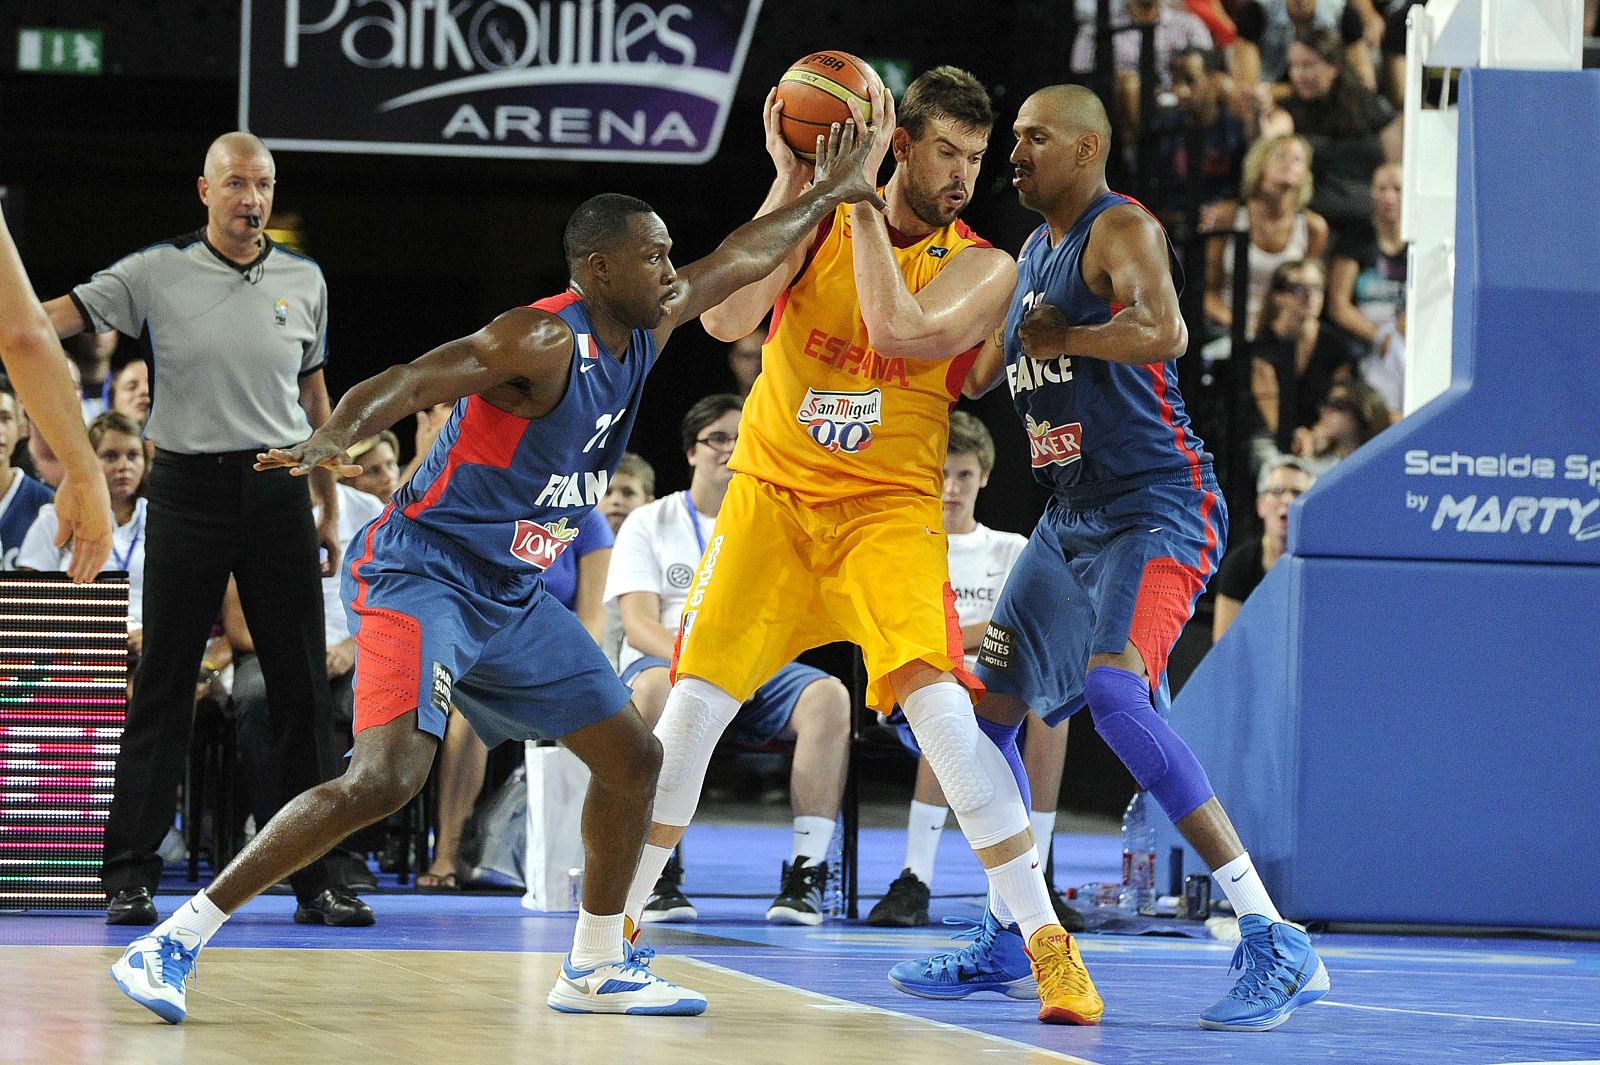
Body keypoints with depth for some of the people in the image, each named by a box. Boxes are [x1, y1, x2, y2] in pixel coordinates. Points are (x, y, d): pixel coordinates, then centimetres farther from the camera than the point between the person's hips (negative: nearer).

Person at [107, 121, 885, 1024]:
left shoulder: (645, 327, 5)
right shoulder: (541, 341, -21)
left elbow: (739, 260, 21)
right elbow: (405, 382, -33)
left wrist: (827, 196, 28)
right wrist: (334, 438, -51)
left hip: (513, 595, 10)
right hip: (423, 572, -10)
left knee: (633, 756, 12)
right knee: (389, 776, -25)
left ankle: (598, 969, 26)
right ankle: (175, 943, -23)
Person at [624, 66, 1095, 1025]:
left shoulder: (982, 268, -5)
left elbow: (899, 332, -25)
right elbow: (726, 319, -15)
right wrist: (794, 182, -18)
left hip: (889, 510, -2)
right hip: (772, 494, 2)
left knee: (939, 706, -20)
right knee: (693, 706, -2)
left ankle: (1045, 939, -16)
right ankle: (619, 920, 16)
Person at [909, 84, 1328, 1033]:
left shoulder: (1122, 230, -11)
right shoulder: (1033, 252, 17)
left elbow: (1164, 331, -32)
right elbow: (973, 375, 29)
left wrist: (1059, 338, -18)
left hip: (1159, 505, -10)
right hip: (1072, 515, 10)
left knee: (1113, 690, -29)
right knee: (986, 707, 11)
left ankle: (1278, 948, -31)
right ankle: (1010, 940, 26)